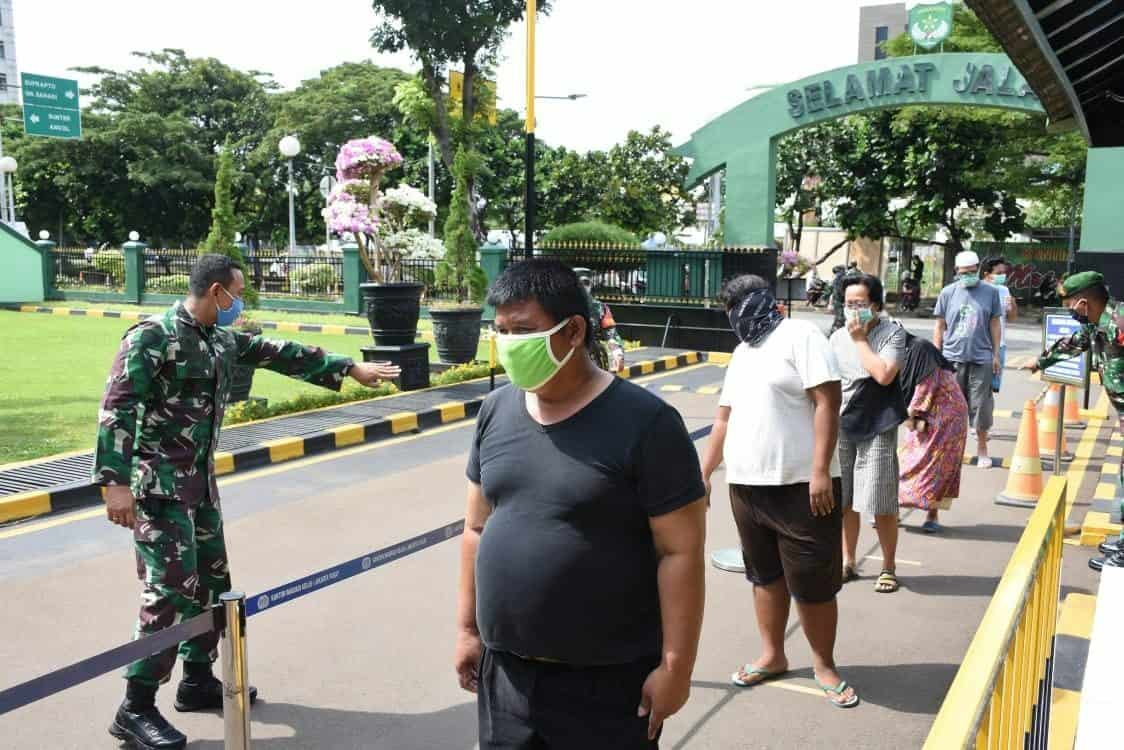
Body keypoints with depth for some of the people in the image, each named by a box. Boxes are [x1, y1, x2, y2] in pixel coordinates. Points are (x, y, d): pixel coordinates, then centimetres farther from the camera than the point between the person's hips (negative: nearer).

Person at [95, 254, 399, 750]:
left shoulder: (222, 339, 10)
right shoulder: (152, 336, -14)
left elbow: (279, 354, 18)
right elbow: (116, 408, -19)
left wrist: (349, 367, 20)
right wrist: (115, 482, -26)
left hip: (201, 481, 9)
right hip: (158, 484, -9)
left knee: (212, 582, 14)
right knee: (172, 589, -10)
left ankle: (197, 681, 29)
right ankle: (136, 708, 2)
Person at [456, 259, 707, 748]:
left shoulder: (643, 423, -16)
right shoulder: (496, 411, 2)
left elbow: (680, 551, -14)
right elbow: (477, 528, 10)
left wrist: (675, 665, -13)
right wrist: (467, 628, 12)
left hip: (607, 681, -5)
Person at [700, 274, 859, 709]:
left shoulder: (800, 336, -6)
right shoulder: (741, 353, 18)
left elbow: (827, 402, -14)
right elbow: (724, 418, 22)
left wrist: (821, 470, -19)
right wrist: (704, 474, 19)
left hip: (801, 487, -7)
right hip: (746, 486, 7)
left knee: (813, 585, 2)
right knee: (765, 576, 16)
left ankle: (824, 665, 20)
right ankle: (772, 656, 30)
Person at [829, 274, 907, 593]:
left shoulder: (892, 333, -5)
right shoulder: (838, 337, 10)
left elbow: (884, 374, -20)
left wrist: (860, 339, -12)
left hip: (876, 429, -4)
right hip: (840, 427, 5)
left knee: (881, 505, -1)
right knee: (844, 501, 11)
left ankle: (888, 567, 15)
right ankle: (848, 562, 25)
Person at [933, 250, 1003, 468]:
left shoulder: (990, 292, 4)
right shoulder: (948, 293, 4)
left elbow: (995, 325, 8)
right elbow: (940, 327, 7)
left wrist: (996, 355, 5)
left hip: (981, 358, 0)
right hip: (952, 357, 0)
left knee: (981, 405, 5)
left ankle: (982, 449, 19)